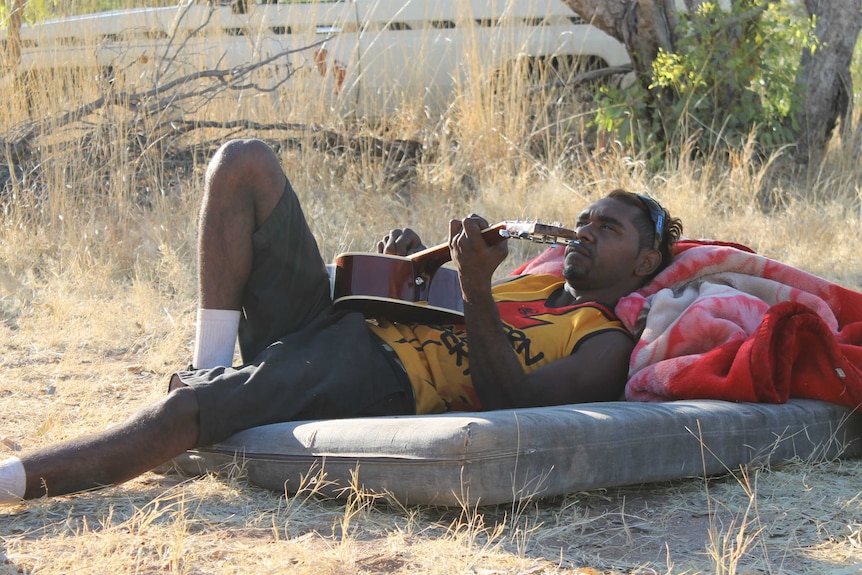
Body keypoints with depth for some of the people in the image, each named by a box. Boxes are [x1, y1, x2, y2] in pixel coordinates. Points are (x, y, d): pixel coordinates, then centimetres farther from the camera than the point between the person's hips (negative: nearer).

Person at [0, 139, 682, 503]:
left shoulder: (606, 344, 1)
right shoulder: (539, 284, 28)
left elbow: (512, 398, -18)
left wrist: (476, 289, -29)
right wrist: (410, 267, 12)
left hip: (377, 383, -9)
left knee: (179, 411, -32)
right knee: (244, 161, 0)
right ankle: (211, 365, -5)